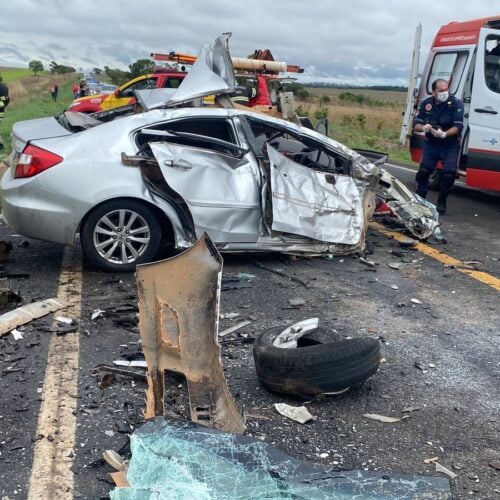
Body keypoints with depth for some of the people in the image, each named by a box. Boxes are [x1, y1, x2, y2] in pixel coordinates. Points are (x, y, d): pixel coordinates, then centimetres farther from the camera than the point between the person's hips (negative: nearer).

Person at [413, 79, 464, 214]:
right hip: (431, 144, 3)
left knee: (449, 172, -17)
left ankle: (441, 202, 0)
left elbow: (458, 127, -17)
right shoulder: (426, 104, 0)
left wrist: (444, 134, -35)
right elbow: (416, 124, 0)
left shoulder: (456, 103, -11)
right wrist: (423, 127, -24)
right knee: (423, 171, -6)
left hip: (450, 145, -3)